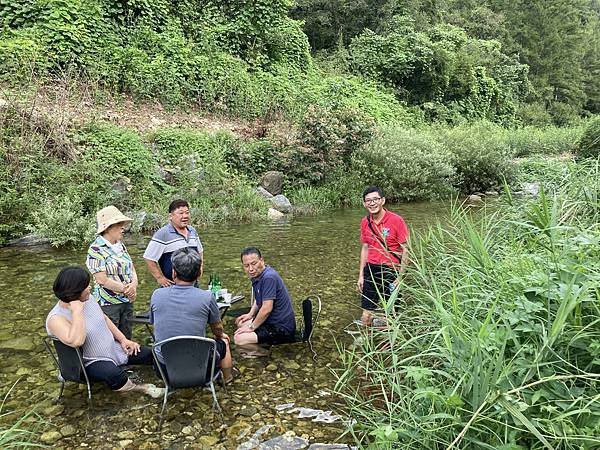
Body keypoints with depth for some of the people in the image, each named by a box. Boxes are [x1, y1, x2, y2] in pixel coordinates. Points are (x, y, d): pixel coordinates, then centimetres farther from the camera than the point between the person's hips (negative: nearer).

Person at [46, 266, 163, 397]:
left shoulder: (87, 299, -2)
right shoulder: (56, 318, -24)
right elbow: (76, 341, -41)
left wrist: (123, 339, 5)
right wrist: (77, 311, -35)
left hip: (114, 350, 7)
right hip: (90, 363, -7)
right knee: (112, 372, -35)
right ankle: (137, 388, -10)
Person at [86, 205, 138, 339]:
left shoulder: (120, 245, 9)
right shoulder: (96, 249, -14)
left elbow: (131, 268, 10)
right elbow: (102, 280, -19)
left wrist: (134, 284, -10)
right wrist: (125, 289, -14)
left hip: (127, 301, 7)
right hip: (108, 303, -7)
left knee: (126, 339, 16)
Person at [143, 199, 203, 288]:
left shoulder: (192, 231, 10)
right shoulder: (162, 234, -11)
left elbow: (200, 251, 25)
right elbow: (149, 258, -12)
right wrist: (160, 278, -12)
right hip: (171, 284, -6)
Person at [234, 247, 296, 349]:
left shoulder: (269, 277, -23)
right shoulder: (257, 275, 7)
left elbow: (266, 309, -26)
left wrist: (251, 327, -15)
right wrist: (250, 314, 12)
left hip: (281, 328, -10)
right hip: (272, 321, 10)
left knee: (238, 339, -16)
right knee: (241, 323, 24)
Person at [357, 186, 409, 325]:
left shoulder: (396, 220, -12)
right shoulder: (365, 222, 4)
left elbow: (405, 250, -10)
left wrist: (401, 277, -14)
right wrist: (361, 275, 13)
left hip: (391, 271, -4)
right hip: (371, 270, 5)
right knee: (365, 317, 9)